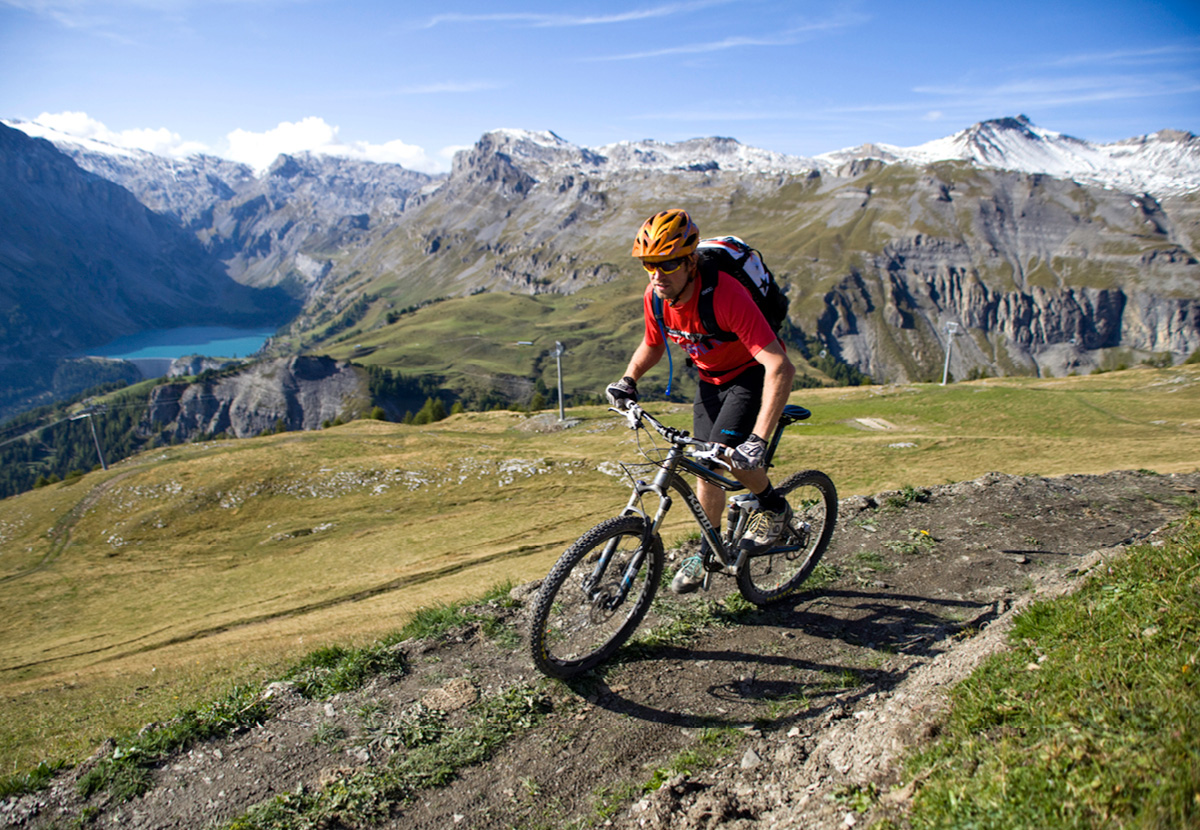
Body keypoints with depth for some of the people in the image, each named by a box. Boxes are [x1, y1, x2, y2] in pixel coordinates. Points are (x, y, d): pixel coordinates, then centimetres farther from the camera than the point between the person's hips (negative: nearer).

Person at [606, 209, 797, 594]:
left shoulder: (725, 294, -37)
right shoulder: (655, 298, -16)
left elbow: (780, 367, -42)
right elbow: (652, 345, 8)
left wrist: (759, 439, -49)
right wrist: (628, 380, -11)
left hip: (753, 373, -6)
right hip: (711, 379, 6)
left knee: (727, 453, -25)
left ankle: (774, 507, 5)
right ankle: (707, 551, 26)